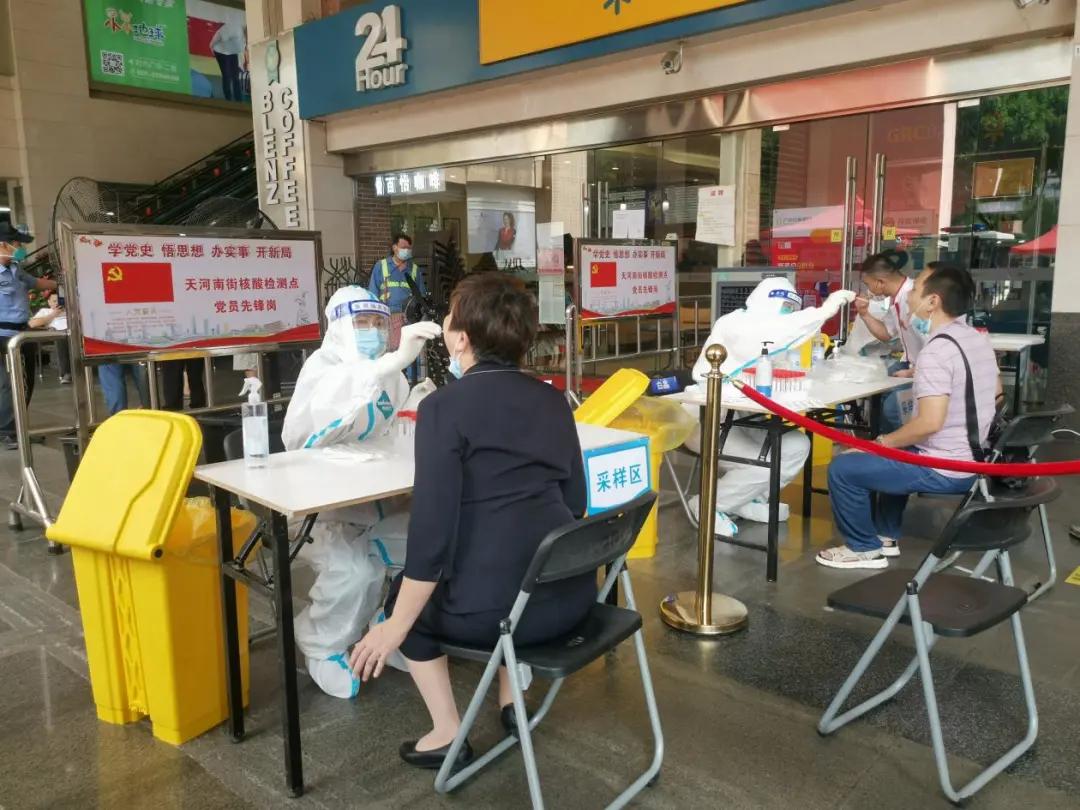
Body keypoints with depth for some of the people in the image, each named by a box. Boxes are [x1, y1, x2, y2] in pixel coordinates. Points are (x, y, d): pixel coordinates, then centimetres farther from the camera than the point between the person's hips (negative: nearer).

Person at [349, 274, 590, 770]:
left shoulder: (444, 407, -11)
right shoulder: (552, 400, 7)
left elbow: (432, 532, -15)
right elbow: (575, 502, 11)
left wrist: (395, 627, -5)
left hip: (497, 607, -6)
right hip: (573, 594, 6)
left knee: (404, 593, 25)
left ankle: (447, 734, 23)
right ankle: (511, 699, 38)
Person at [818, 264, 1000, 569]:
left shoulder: (937, 349, -24)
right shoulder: (978, 338, 6)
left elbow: (930, 423, -31)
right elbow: (994, 390, 25)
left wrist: (882, 442, -15)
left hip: (945, 469, -10)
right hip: (974, 458, 10)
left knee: (843, 468, -5)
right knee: (894, 454, 32)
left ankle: (864, 548, 12)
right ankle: (886, 535, 35)